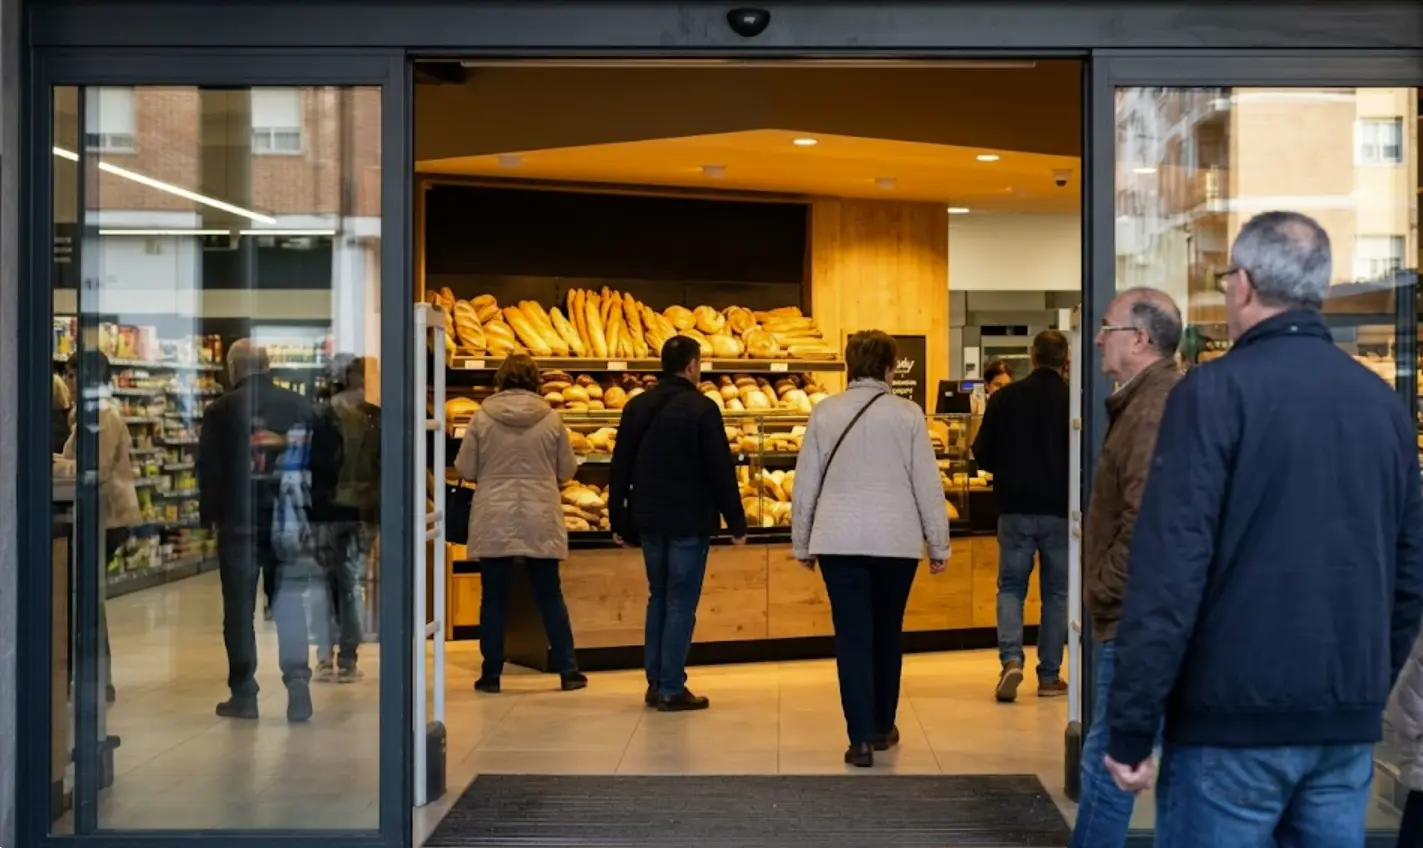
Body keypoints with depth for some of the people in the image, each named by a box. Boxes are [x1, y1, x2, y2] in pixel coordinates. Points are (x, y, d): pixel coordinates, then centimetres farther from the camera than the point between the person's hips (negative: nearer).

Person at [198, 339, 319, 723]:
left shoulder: (221, 411, -6)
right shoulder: (301, 406, 2)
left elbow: (209, 470, -3)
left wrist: (209, 514, 11)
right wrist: (309, 510, 14)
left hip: (240, 521, -2)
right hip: (290, 519, 2)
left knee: (239, 607, 6)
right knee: (290, 599, 8)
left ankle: (244, 694, 8)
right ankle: (297, 678, -7)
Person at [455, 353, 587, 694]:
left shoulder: (482, 417, -5)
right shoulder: (551, 418, -4)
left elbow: (465, 468, -1)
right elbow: (567, 470, 3)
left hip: (493, 521, 0)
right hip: (540, 520, 1)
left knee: (493, 598, 7)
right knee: (550, 596, 9)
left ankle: (491, 674, 10)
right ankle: (568, 670, 11)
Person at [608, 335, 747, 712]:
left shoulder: (637, 407, 6)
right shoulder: (701, 409, -10)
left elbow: (620, 468, 9)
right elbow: (721, 470, -11)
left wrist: (619, 522, 15)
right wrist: (736, 524, -4)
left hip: (649, 521, 6)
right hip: (689, 523, -5)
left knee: (658, 598, 17)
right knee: (681, 603, 0)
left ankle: (655, 682, 19)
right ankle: (671, 690, 0)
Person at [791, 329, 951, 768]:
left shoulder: (825, 412, 1)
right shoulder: (907, 414, -3)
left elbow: (805, 482, 4)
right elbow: (927, 484, -1)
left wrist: (803, 543, 14)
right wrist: (938, 545, 8)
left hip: (839, 540, 0)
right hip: (896, 540, 0)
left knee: (853, 637, 2)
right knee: (888, 633, 16)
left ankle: (861, 738, -4)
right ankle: (882, 727, 27)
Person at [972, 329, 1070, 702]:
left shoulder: (1004, 397, -3)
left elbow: (982, 455, 0)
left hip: (1015, 507, 1)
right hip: (1060, 508, 0)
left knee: (1011, 586, 10)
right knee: (1056, 591, 10)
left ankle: (1011, 660, -10)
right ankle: (1049, 676, 12)